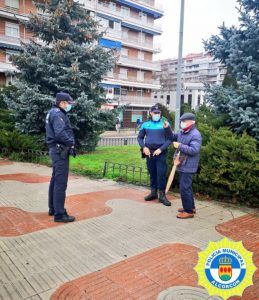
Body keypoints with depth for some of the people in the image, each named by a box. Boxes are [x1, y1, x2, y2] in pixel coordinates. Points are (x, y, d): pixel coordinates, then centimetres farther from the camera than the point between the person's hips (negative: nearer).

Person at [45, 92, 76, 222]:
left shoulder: (54, 113, 18)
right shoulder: (58, 114, -14)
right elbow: (60, 133, -27)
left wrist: (69, 143, 6)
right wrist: (71, 143, -14)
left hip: (57, 150, 11)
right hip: (60, 151, -11)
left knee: (55, 180, 17)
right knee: (61, 182, -8)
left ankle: (53, 208, 28)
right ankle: (59, 214, -3)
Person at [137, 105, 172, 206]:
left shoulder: (164, 124, 0)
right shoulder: (145, 125, 8)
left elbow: (169, 139, -2)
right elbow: (140, 137, 12)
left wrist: (161, 149, -13)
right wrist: (143, 147, -4)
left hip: (160, 154, -3)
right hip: (149, 153, 3)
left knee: (161, 174, -4)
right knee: (152, 173, 12)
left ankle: (162, 195, 5)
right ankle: (153, 193, 23)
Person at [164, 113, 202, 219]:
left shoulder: (195, 135, -18)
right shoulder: (182, 132, 10)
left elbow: (194, 150, -27)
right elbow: (173, 137, 25)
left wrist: (180, 146, -24)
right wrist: (167, 128, 9)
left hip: (188, 167, -10)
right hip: (182, 165, 10)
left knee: (184, 188, -7)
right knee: (186, 187, 19)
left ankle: (189, 211, 3)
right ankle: (191, 207, 32)